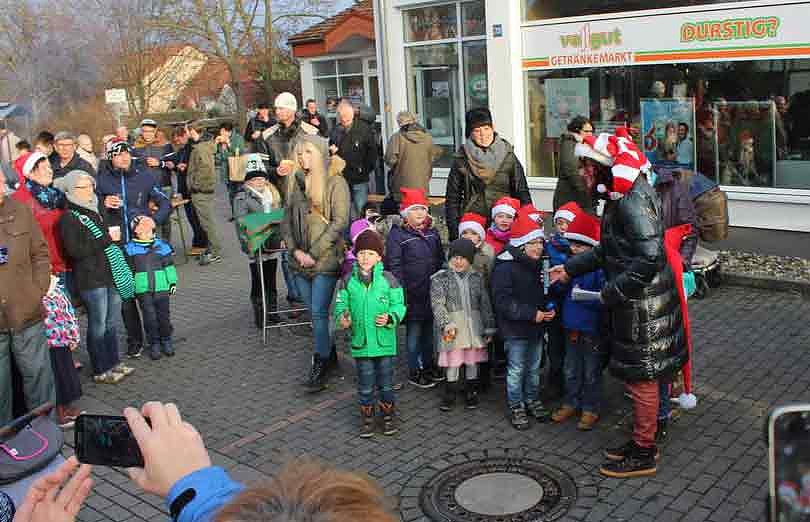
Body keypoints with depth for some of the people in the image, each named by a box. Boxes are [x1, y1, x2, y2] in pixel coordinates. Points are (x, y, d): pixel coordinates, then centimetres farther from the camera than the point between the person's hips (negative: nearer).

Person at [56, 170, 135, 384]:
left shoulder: (95, 212, 15)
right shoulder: (69, 218, -10)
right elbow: (75, 251, -19)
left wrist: (115, 234, 9)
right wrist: (106, 239, -17)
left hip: (111, 275, 7)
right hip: (91, 280, -7)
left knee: (111, 322, 15)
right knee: (98, 325, 2)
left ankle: (114, 362, 28)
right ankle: (101, 371, 13)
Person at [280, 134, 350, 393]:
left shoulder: (335, 182, -7)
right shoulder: (294, 181, 10)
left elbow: (339, 222, -12)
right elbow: (287, 219, 11)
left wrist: (314, 253, -14)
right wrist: (295, 250, -3)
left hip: (325, 259, -5)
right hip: (299, 260, 5)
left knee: (319, 313, -5)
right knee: (314, 312, 12)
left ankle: (320, 365, 5)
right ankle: (330, 356, 28)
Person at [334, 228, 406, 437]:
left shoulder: (388, 279, -5)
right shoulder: (348, 281, -1)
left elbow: (399, 305, -1)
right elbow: (341, 304, 6)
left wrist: (390, 317, -20)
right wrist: (342, 317, -14)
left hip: (384, 342, -1)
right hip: (360, 342, 1)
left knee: (386, 384, 12)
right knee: (365, 386, 11)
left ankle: (388, 417, 30)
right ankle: (367, 419, 27)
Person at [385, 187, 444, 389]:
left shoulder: (433, 233, 11)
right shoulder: (397, 235, -7)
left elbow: (441, 260, 19)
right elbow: (394, 266, -11)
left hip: (433, 292, 6)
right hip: (413, 294, -6)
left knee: (430, 330, 16)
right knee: (414, 332, 3)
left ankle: (428, 365, 32)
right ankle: (414, 372, 15)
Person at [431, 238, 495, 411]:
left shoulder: (477, 278, 8)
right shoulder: (440, 278, -2)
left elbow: (485, 304, 11)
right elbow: (437, 304, -9)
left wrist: (489, 327, 10)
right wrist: (446, 324, -20)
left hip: (474, 328, 3)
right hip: (453, 328, -3)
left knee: (472, 362, 11)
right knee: (453, 363, 1)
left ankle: (471, 393, 28)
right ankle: (450, 395, 18)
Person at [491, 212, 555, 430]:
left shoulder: (538, 265, 8)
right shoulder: (505, 267, -17)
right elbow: (503, 301, -22)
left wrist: (549, 310, 0)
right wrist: (532, 314, -23)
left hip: (536, 328, 7)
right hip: (515, 329, -7)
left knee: (534, 368, 18)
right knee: (516, 370, 4)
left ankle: (532, 400, 33)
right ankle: (516, 407, 18)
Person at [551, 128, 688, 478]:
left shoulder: (633, 203, -23)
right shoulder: (623, 197, 10)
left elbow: (649, 259, -29)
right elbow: (608, 251, 18)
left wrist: (612, 293, -21)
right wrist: (570, 269, 15)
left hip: (642, 305, -10)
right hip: (635, 303, 10)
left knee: (641, 378, 3)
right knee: (640, 376, 20)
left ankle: (643, 455, 17)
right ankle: (643, 440, 34)